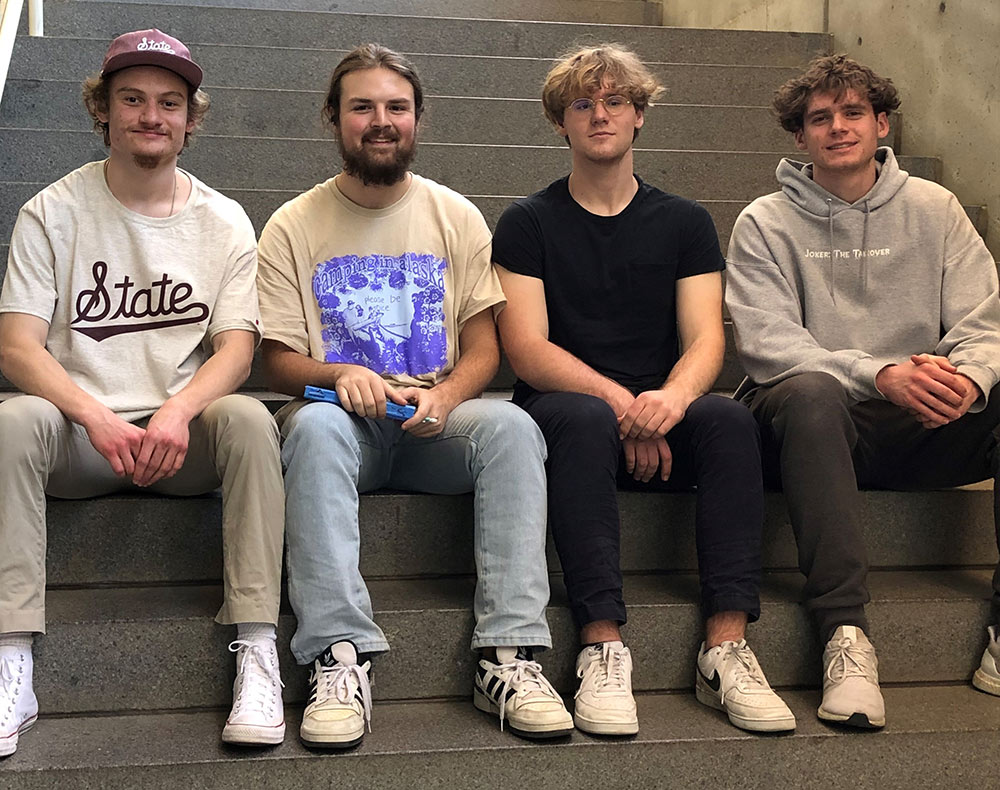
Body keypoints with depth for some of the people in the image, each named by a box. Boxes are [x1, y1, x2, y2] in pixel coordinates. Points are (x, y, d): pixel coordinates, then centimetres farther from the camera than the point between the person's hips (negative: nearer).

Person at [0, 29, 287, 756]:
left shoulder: (224, 222, 8)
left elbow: (237, 347, -2)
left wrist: (178, 412, -24)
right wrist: (98, 420, -24)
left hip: (182, 434, 1)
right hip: (79, 435, 0)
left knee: (249, 418, -31)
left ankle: (257, 653, -30)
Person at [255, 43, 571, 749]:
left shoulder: (456, 218, 11)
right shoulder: (293, 227, 7)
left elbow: (484, 346, 7)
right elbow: (280, 361, 3)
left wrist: (445, 396, -16)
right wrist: (338, 374, -20)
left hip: (436, 420, 1)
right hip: (347, 421, -1)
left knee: (511, 426, -31)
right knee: (315, 425, -36)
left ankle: (509, 654, -33)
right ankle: (341, 659, -40)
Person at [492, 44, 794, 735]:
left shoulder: (683, 222, 13)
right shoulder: (528, 224, 6)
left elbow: (705, 340, 1)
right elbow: (527, 349, -5)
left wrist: (671, 398, -23)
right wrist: (620, 402, -21)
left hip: (660, 419, 2)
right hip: (564, 405, -2)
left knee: (730, 419, -30)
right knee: (586, 420, -36)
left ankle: (727, 647, -35)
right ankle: (603, 647, -40)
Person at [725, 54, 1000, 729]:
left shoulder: (934, 209, 12)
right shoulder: (766, 224, 4)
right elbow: (767, 343, -10)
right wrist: (880, 374, -26)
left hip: (922, 428, 3)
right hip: (819, 422, -3)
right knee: (808, 391, -37)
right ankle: (846, 631, -37)